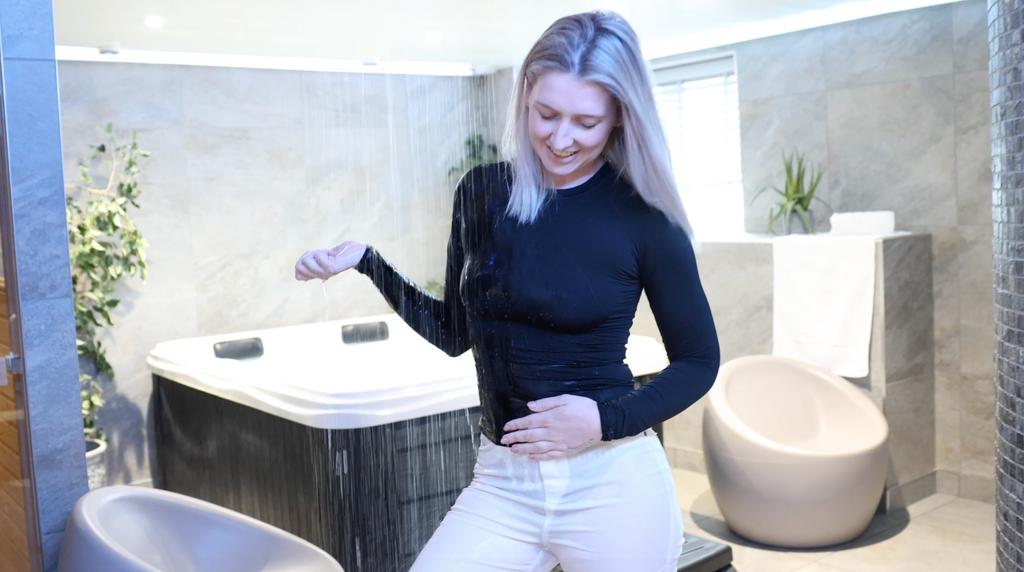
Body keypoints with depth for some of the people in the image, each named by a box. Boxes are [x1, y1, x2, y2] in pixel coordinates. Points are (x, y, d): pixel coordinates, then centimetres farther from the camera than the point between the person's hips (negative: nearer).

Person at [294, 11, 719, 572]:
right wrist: (367, 262, 1)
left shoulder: (643, 217, -9)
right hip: (502, 484, 3)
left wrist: (606, 419, -14)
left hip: (610, 486, -3)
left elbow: (698, 361, 0)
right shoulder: (483, 194, 0)